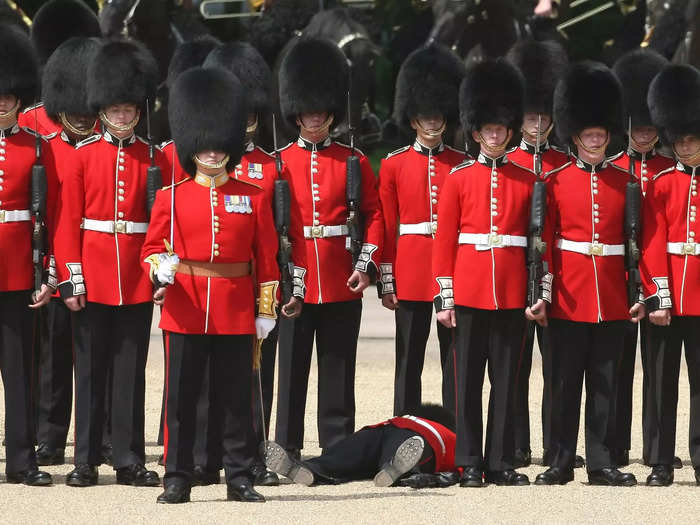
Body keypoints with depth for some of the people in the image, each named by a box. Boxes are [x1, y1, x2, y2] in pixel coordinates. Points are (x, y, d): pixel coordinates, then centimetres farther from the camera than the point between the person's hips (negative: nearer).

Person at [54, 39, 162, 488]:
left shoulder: (152, 159, 6)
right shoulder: (84, 156, 2)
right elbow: (68, 221, 0)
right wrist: (71, 278, -7)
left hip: (137, 282, 1)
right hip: (93, 279, -1)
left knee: (131, 371, 5)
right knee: (91, 370, 4)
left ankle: (129, 460, 10)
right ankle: (86, 461, 8)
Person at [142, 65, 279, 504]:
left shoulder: (253, 198, 5)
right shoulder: (171, 198, 4)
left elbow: (267, 258, 6)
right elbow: (153, 246, 6)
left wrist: (266, 310, 3)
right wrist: (160, 268, -18)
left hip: (236, 313, 0)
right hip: (185, 310, 0)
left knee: (237, 398, 4)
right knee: (181, 398, 1)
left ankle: (240, 479, 12)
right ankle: (178, 480, 8)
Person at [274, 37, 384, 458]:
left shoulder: (354, 162, 6)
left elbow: (374, 215, 5)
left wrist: (367, 265, -6)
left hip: (342, 283, 0)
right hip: (294, 281, 0)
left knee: (338, 371, 4)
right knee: (292, 369, 2)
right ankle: (287, 450, 7)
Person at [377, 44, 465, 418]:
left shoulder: (462, 165, 6)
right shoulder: (393, 166, 5)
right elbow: (386, 229, 4)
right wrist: (386, 282, 0)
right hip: (411, 272, 0)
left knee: (455, 359, 2)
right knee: (409, 362, 4)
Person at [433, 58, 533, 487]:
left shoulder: (527, 181, 7)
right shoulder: (458, 179, 3)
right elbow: (444, 241, 2)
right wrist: (445, 298, -3)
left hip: (511, 292, 1)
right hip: (470, 290, -1)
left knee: (506, 379, 4)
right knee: (469, 379, 2)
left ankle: (501, 463, 9)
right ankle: (470, 463, 6)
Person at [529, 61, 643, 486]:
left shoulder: (623, 182, 7)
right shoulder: (557, 182, 1)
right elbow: (544, 240, 0)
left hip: (612, 301, 2)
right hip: (569, 300, -2)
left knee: (605, 383, 5)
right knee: (565, 383, 3)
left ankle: (602, 463, 10)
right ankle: (562, 463, 9)